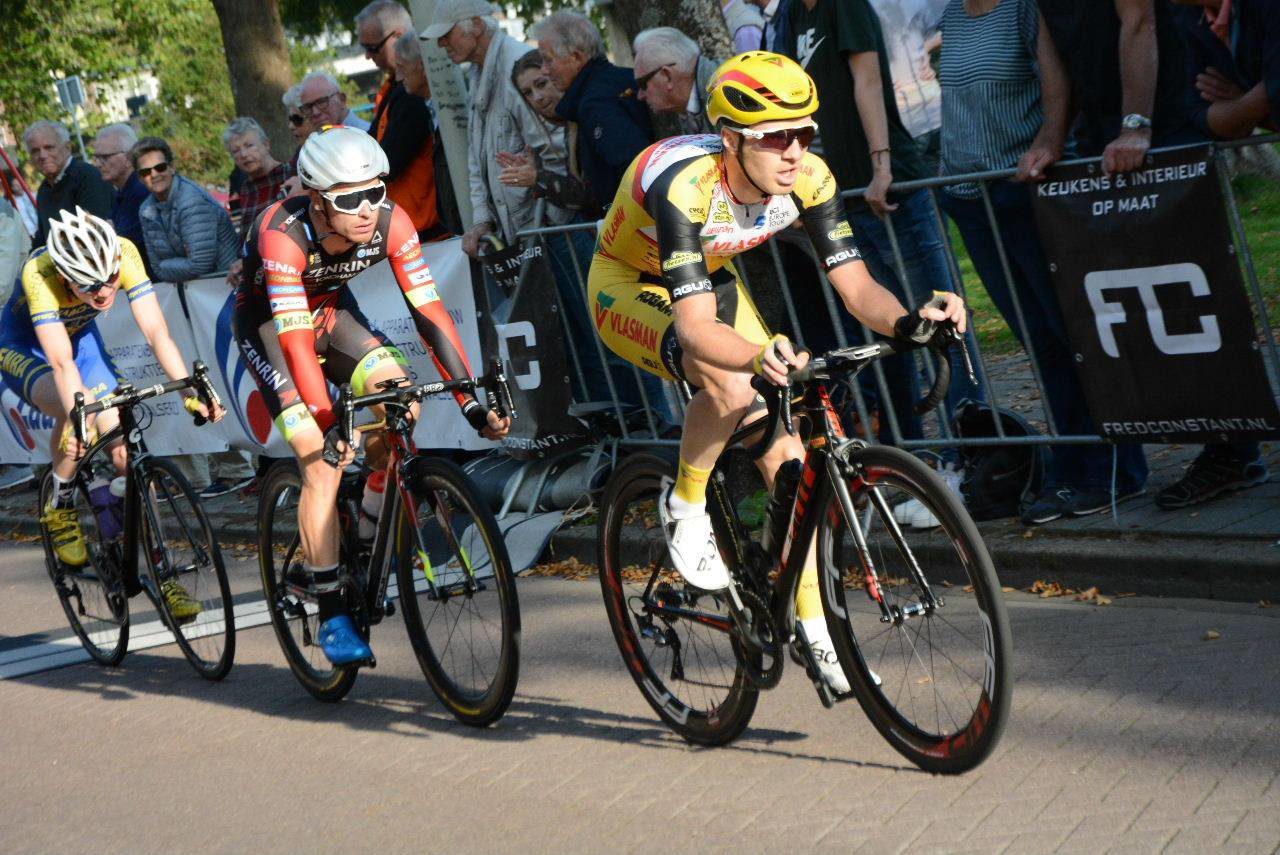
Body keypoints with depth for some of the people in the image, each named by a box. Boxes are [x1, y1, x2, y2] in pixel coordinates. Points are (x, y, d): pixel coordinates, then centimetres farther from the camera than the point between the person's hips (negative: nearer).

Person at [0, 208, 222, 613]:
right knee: (77, 415, -34)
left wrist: (190, 393, -43)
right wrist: (78, 418, -57)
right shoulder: (39, 273, -38)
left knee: (125, 450, -11)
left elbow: (156, 331, -32)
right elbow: (61, 361, -44)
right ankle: (60, 509, -8)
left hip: (82, 337, 4)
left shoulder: (123, 253, -29)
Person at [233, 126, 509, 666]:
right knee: (323, 462, -18)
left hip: (330, 309, 5)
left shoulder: (390, 222, -25)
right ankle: (331, 615, -9)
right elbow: (295, 339, -39)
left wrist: (472, 402, -28)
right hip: (267, 322, -5)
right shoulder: (283, 235, -36)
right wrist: (325, 425, -47)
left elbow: (429, 311, -24)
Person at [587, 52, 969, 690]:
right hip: (629, 287, -5)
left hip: (709, 280, 5)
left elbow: (855, 286, -24)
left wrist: (911, 321, -44)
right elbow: (697, 327, -46)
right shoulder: (685, 184, -39)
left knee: (786, 451, -6)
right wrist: (759, 357, -66)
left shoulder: (807, 178, -24)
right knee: (731, 385, -35)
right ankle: (685, 510, -7)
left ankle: (813, 627, 4)